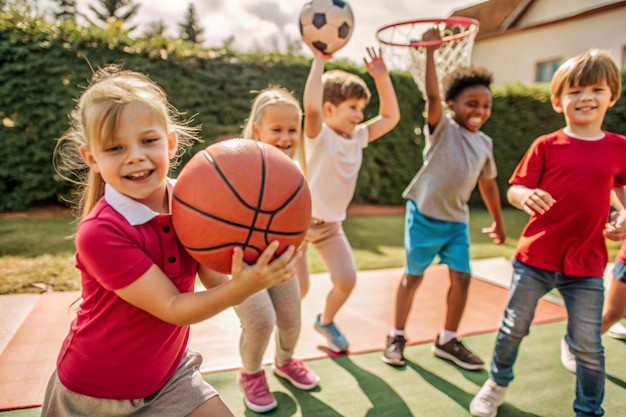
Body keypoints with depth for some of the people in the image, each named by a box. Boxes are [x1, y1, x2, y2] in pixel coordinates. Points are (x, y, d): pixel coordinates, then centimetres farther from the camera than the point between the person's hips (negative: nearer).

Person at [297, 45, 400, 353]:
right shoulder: (319, 136, -15)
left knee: (347, 280, 3)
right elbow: (311, 106, -36)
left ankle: (325, 321, 33)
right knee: (297, 287, -3)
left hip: (331, 224, 6)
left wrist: (382, 77, 0)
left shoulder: (358, 137, 3)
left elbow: (391, 116, 8)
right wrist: (319, 60, -30)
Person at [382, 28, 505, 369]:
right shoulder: (442, 127, -8)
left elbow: (487, 183, 17)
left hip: (457, 220, 5)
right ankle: (396, 336, 21)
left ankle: (448, 340, 22)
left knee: (461, 277, 3)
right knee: (413, 275, 4)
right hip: (424, 215, -5)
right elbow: (432, 95, -25)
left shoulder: (484, 143, 8)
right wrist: (430, 51, -29)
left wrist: (498, 221, 22)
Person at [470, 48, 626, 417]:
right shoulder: (546, 146, -4)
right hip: (535, 258, -1)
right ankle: (497, 384, 37)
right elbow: (514, 190, -4)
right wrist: (525, 195, -27)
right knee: (513, 329, 11)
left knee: (588, 346, 9)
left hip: (586, 265, 1)